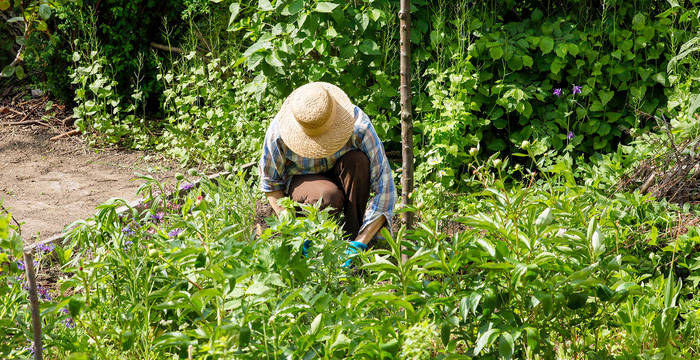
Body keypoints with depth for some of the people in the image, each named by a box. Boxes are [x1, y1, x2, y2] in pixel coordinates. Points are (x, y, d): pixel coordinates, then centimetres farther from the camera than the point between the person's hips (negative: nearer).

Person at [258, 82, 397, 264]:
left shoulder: (359, 126, -33)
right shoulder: (277, 133, -29)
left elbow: (385, 189, -31)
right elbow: (270, 185, -11)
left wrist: (360, 244, -37)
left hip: (341, 178, 1)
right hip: (301, 180, -1)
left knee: (357, 160, -35)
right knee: (329, 197, -37)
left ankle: (352, 235, -20)